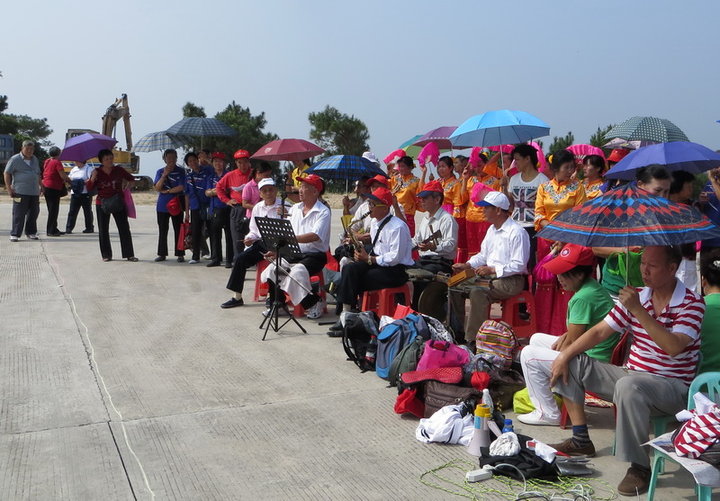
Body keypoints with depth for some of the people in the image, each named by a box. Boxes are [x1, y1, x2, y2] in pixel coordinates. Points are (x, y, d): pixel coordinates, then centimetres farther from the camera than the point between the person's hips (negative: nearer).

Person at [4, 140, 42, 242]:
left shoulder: (35, 159, 17)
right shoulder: (15, 159, -1)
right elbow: (6, 174, -2)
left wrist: (41, 186, 21)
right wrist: (9, 188, -9)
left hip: (34, 192, 6)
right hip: (20, 192, -6)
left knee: (34, 213, 7)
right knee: (18, 214, -5)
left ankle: (31, 233, 18)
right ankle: (15, 234, 0)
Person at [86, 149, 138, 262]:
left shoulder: (118, 170, 1)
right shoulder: (97, 172, -1)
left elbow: (131, 179, 15)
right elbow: (89, 188, -4)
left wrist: (130, 184, -6)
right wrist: (92, 178, -19)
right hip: (102, 204, 0)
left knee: (124, 229, -3)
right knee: (103, 230, 4)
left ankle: (129, 254, 2)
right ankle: (106, 255, 13)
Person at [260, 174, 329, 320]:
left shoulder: (323, 212, -7)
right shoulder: (295, 209, 14)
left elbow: (315, 236, -23)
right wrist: (276, 249, -3)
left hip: (315, 255, -6)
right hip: (293, 254, 6)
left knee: (297, 272, -32)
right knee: (271, 269, -17)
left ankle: (314, 304, -8)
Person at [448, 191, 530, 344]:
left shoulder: (517, 232, -16)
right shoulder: (492, 229, 14)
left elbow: (519, 265, -20)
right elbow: (483, 255, 22)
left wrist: (492, 269, -24)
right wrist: (466, 265, 5)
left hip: (511, 280, -9)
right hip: (489, 275, 9)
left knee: (477, 292, -34)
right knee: (455, 288, -1)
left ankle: (472, 339, -28)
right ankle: (457, 331, 9)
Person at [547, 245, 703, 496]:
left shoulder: (691, 303, -13)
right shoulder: (636, 297, 3)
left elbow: (673, 347, -29)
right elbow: (600, 331, 5)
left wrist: (638, 310, -33)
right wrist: (564, 355, -5)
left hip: (671, 386, -7)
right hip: (632, 375, 7)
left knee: (629, 385, -39)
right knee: (572, 363, -1)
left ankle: (639, 467, -22)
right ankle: (581, 440, 5)